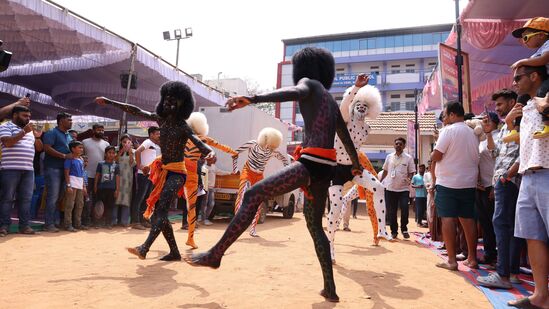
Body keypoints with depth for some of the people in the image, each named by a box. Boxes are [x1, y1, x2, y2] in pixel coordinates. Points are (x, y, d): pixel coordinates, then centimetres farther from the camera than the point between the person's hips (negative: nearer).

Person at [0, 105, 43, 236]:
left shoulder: (30, 130, 21)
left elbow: (39, 148, 20)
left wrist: (37, 136, 4)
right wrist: (24, 131, -14)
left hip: (28, 169, 6)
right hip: (10, 169, -6)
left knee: (26, 198, 5)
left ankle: (24, 225, 9)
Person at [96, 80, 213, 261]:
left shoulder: (182, 126, -11)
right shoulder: (161, 119, 7)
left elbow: (198, 142, -26)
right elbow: (136, 111, 15)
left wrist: (210, 152, -48)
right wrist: (109, 102, 19)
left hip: (176, 173, -7)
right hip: (163, 171, 8)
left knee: (161, 211, -19)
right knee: (157, 212, 6)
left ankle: (144, 248, -25)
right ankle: (175, 252, 14)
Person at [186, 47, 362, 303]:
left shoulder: (308, 82, 7)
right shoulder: (331, 101, 28)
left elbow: (294, 92, -20)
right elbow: (347, 138, 37)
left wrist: (253, 99, -34)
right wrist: (356, 164, 52)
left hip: (310, 163, -8)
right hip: (326, 167, 8)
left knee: (252, 196, -8)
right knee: (315, 225, 18)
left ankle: (215, 254, -8)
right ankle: (330, 289, 20)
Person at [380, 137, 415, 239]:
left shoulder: (408, 158, 0)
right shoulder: (389, 157, 8)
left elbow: (411, 172, 0)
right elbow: (385, 171, 16)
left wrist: (409, 178, -20)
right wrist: (380, 181, 13)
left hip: (404, 189, -2)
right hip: (390, 188, 2)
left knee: (404, 209, -8)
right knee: (391, 211, 6)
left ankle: (404, 229, 12)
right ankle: (394, 231, 18)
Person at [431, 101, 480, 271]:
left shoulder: (449, 130, -10)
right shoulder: (472, 133, 11)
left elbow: (436, 156, -14)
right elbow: (475, 158, 15)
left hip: (448, 182, -6)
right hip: (469, 183, 7)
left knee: (448, 219, -3)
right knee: (468, 219, 10)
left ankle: (451, 260, -1)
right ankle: (472, 258, 17)